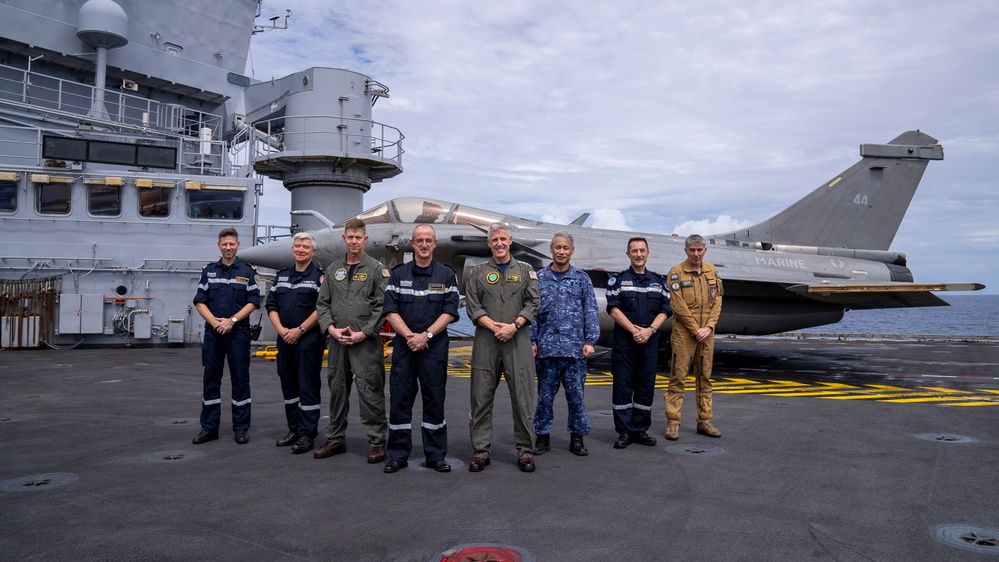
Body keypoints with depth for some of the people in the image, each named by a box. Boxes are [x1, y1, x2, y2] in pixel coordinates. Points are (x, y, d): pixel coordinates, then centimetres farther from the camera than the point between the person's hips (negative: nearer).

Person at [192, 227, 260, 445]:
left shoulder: (247, 271, 4)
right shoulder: (209, 270, 9)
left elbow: (253, 302, -2)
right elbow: (200, 301, 5)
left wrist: (232, 320, -13)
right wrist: (215, 322, -10)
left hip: (238, 331, -2)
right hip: (213, 331, 2)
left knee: (240, 378, 1)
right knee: (211, 379, 7)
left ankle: (240, 428, 10)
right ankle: (209, 427, 16)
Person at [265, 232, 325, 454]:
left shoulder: (319, 276, -4)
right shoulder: (281, 276, 15)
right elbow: (271, 305, 12)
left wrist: (299, 330, -15)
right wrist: (281, 330, -3)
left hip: (309, 339, -7)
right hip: (284, 339, 7)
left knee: (308, 386, -3)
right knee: (288, 385, 13)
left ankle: (307, 434, 4)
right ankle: (294, 429, 25)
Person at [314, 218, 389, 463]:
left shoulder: (376, 269, -1)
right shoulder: (332, 269, 14)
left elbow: (382, 306, -7)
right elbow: (322, 303, 12)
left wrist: (363, 333, -13)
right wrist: (331, 329, -4)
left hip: (366, 342, -5)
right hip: (337, 341, 5)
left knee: (370, 392, -4)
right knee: (337, 390, 13)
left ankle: (377, 441, 6)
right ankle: (335, 439, 25)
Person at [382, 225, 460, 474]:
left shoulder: (447, 275, 4)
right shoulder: (398, 274, 7)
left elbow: (450, 312, -3)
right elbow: (390, 311, 1)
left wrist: (426, 335, -13)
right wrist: (409, 335, -13)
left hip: (435, 345, -1)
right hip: (403, 344, 1)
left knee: (435, 399, 4)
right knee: (400, 399, 3)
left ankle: (436, 455, 15)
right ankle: (398, 455, 15)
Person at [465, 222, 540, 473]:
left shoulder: (525, 271, 11)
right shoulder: (478, 272, 11)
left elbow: (533, 303, 3)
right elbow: (472, 306, 3)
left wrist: (514, 325, -11)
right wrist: (494, 326, -11)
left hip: (517, 339, 0)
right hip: (486, 340, 1)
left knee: (522, 397, 1)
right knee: (481, 397, 3)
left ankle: (525, 451, 12)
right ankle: (481, 451, 13)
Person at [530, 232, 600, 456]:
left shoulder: (582, 278, 6)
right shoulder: (539, 278, 6)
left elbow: (591, 312, 4)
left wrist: (589, 341, -3)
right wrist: (532, 341, -2)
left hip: (574, 348, 0)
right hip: (546, 347, 0)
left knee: (576, 393, 5)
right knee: (545, 394, 7)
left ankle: (577, 437, 17)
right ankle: (543, 436, 19)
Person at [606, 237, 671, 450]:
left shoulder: (658, 282, 13)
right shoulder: (618, 280, 4)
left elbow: (664, 311, 6)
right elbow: (614, 309, -6)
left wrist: (649, 330, -10)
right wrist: (634, 330, -15)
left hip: (649, 339, 3)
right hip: (624, 339, -3)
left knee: (646, 385, 6)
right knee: (623, 385, -2)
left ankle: (640, 429, 16)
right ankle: (624, 431, 6)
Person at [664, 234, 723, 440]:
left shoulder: (712, 271, 10)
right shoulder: (676, 272, -5)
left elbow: (717, 302, 7)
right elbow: (679, 306, -11)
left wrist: (709, 327, -6)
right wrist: (695, 330, -13)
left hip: (706, 333, 5)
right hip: (684, 333, -5)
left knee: (705, 378, 10)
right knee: (678, 377, -3)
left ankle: (704, 421, 20)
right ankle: (673, 422, 3)